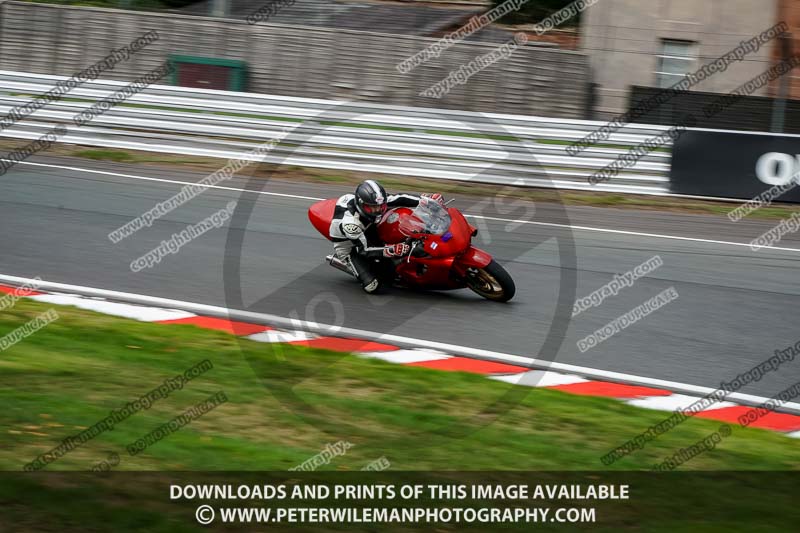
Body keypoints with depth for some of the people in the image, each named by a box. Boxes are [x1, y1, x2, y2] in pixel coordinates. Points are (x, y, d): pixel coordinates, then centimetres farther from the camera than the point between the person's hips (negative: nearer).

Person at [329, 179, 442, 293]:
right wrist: (391, 251, -49)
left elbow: (399, 199, -16)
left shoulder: (375, 202, -24)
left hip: (364, 233, 6)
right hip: (348, 248, -6)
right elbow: (364, 250, -36)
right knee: (372, 286, -21)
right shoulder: (349, 222, -41)